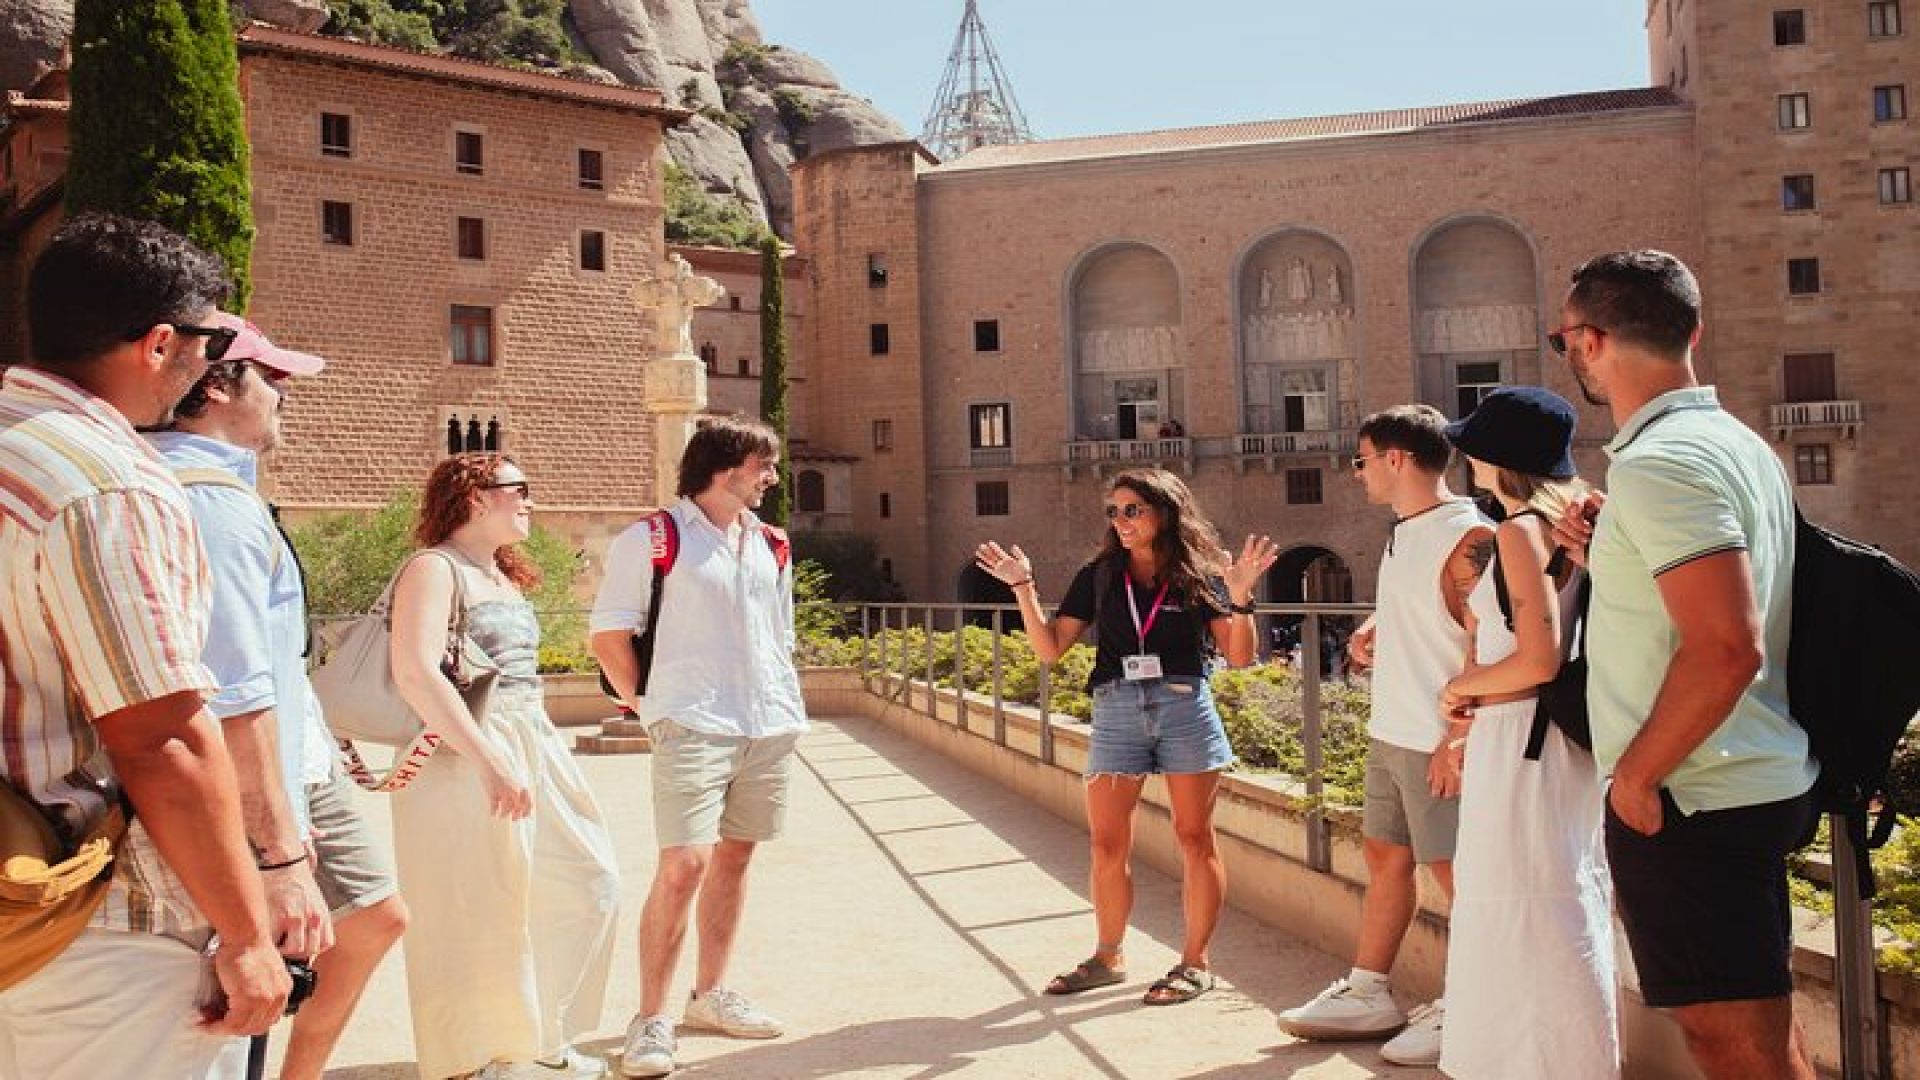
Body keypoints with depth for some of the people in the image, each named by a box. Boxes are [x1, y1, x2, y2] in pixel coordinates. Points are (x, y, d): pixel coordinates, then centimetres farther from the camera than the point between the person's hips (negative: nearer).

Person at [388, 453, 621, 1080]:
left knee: (584, 881, 11)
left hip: (531, 746, 9)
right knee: (478, 917, -1)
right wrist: (489, 762, -27)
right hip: (462, 755, -9)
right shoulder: (434, 567, -11)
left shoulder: (506, 575, 17)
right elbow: (415, 674, -24)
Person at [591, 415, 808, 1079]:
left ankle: (711, 995, 26)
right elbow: (608, 635, -3)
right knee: (683, 866, -12)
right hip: (694, 729, -6)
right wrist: (649, 706, -3)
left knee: (734, 858, 12)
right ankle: (651, 1020, -1)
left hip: (770, 728, 6)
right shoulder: (654, 539, -5)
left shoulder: (771, 546, 14)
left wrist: (783, 707, 16)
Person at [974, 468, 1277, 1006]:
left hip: (1185, 708, -2)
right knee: (1107, 843, 5)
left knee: (1195, 837, 3)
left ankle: (1196, 961, 15)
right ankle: (1108, 956, 22)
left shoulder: (1199, 574, 2)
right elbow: (1049, 647, 6)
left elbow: (1239, 656, 0)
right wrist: (1022, 586, -1)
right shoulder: (1098, 575, 8)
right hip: (1116, 713, 2)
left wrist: (1240, 597, -14)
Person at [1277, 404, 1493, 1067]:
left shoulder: (1467, 536, -17)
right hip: (1390, 733, 10)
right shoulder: (1403, 532, 11)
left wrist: (1457, 738, -24)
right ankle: (1365, 994, 27)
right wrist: (1372, 628, 6)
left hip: (1438, 743, -9)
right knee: (1384, 858, 16)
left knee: (1453, 871, 2)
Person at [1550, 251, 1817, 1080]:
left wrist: (1635, 773, -18)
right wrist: (1607, 552, 10)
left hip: (1689, 801, -10)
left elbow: (1727, 648, -28)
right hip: (1761, 782, 10)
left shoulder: (1658, 463, -20)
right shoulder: (1735, 442, 12)